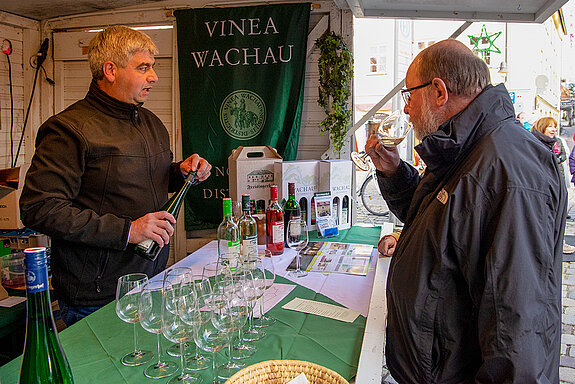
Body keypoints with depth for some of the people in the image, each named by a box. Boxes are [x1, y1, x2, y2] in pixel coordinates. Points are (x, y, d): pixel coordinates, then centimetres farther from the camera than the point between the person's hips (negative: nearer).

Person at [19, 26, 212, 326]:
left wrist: (181, 172, 2)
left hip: (153, 278, 7)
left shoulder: (151, 123, 12)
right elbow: (39, 208, -21)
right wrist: (125, 230, -25)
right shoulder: (70, 129, -15)